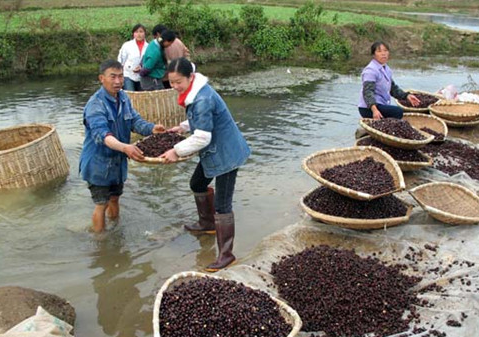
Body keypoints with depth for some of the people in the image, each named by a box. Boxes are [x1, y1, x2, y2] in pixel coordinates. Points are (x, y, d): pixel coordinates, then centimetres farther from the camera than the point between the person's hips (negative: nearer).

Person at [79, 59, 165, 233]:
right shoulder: (95, 104, -26)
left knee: (114, 198, 22)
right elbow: (101, 133, -39)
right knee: (102, 204, 5)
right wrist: (125, 147, -56)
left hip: (117, 161, 7)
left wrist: (151, 128, -26)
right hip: (99, 163, -7)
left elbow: (135, 120, -5)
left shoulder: (123, 97, -1)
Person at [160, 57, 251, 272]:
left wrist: (177, 151, -21)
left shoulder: (203, 100, -28)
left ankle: (226, 254, 3)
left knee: (222, 205, -7)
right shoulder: (196, 93, 4)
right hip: (214, 152, 11)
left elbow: (202, 138, -29)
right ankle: (208, 224, 48)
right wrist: (182, 127, 15)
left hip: (226, 154, -11)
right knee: (197, 184, 27)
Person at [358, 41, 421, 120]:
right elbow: (367, 92, -26)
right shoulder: (370, 70, -14)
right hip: (369, 108, -10)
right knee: (398, 111, -24)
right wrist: (374, 109, -40)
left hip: (381, 105, 10)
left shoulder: (386, 69, 16)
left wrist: (407, 95, 10)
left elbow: (393, 88, 25)